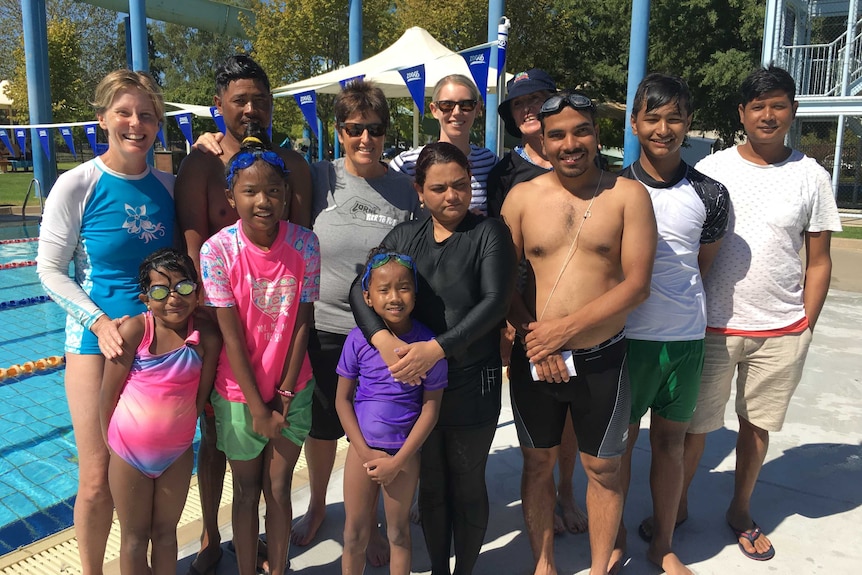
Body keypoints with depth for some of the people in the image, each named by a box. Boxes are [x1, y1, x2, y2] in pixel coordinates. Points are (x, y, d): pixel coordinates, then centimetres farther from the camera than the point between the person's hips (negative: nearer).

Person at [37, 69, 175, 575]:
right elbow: (50, 270, -6)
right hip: (97, 339, -3)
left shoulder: (168, 186, 2)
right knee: (98, 480, 2)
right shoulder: (77, 185, -8)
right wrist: (99, 322, -18)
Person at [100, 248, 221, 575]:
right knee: (134, 537, 17)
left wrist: (177, 432, -2)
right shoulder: (134, 331, -16)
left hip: (177, 453, 1)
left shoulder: (207, 338, -12)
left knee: (165, 532, 20)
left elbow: (200, 396, -3)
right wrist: (111, 445, -4)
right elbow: (108, 393, -10)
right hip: (128, 453, -1)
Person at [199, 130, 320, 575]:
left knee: (279, 490, 12)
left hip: (291, 389, 1)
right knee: (247, 491, 15)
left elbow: (302, 323, -7)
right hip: (239, 392, -1)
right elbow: (231, 336, -15)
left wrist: (285, 393, -7)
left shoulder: (304, 243, -12)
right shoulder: (217, 249, -16)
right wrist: (258, 408, -12)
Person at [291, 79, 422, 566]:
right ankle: (317, 507, 46)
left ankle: (369, 522, 37)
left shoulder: (406, 190, -3)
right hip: (322, 329, 1)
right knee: (321, 429, 19)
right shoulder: (319, 178, -3)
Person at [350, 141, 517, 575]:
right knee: (430, 485, 18)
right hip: (415, 382, 3)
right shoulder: (404, 236, 6)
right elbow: (361, 287, -2)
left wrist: (436, 348, -26)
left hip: (472, 384, -3)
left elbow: (495, 302, -16)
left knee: (468, 486, 13)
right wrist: (382, 338, -22)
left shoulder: (489, 233, -5)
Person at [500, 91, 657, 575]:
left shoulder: (628, 195, -5)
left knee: (603, 468, 14)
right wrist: (533, 337, -12)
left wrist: (566, 328, -17)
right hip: (532, 359, 2)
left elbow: (637, 284, -11)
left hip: (601, 360, -1)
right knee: (538, 463, 15)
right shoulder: (522, 197, 0)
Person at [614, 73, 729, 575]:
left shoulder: (709, 195, 0)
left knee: (670, 441, 14)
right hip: (626, 336, -1)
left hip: (686, 337, 2)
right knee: (621, 439, 11)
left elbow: (703, 266, 11)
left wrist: (678, 303, 6)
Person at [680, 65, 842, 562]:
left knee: (757, 424, 15)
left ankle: (741, 511, 36)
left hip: (781, 332, 2)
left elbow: (819, 261, 6)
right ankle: (676, 506, 29)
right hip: (712, 327, -1)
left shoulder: (811, 176, 3)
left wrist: (805, 327, 1)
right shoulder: (710, 171, -1)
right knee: (695, 425, 6)